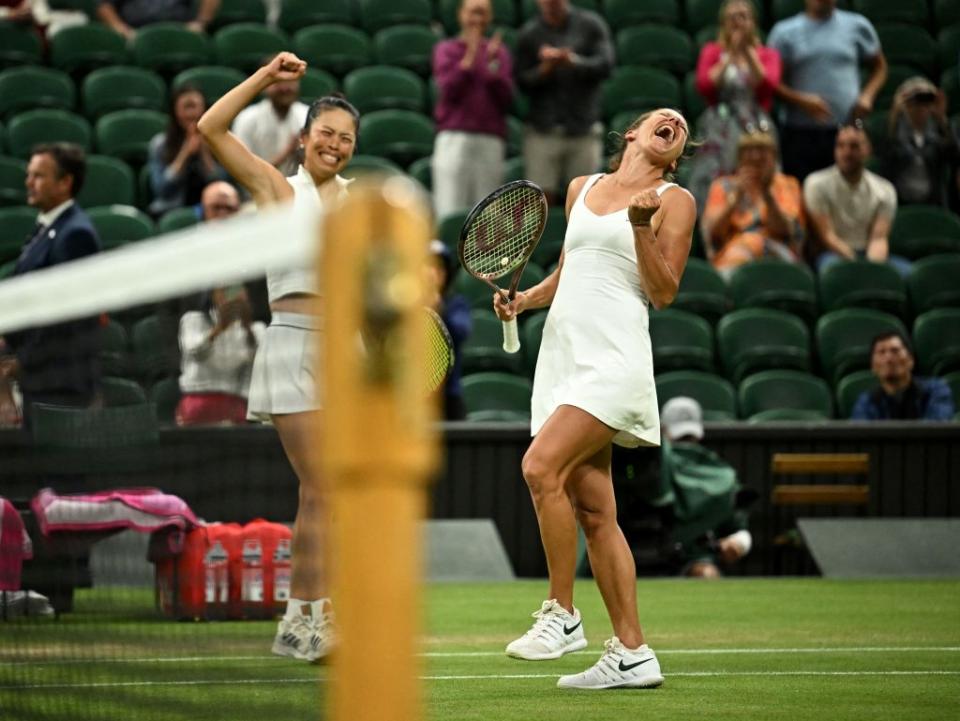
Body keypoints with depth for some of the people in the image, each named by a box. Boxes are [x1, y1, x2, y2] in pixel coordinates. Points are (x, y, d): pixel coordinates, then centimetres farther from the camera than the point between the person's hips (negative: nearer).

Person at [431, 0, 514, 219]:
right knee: (450, 208, -10)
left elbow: (506, 98, 5)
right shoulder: (445, 49, 10)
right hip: (454, 137, -2)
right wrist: (469, 57, -7)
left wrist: (492, 64, -5)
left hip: (491, 141, 2)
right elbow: (449, 90, -5)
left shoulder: (500, 53, 14)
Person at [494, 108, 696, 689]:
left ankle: (561, 614, -13)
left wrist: (640, 225, -16)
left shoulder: (674, 201, 3)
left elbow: (664, 293, -5)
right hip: (563, 353, 6)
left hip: (614, 354, -6)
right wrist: (523, 300, 12)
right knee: (593, 510, 3)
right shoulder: (582, 189, 19)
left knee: (542, 467, -23)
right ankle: (632, 653, 5)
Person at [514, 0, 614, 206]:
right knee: (542, 199, -7)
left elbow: (605, 65, -6)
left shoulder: (590, 25, 4)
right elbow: (522, 81, 3)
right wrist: (545, 68, -16)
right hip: (543, 131, 0)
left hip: (584, 129, 0)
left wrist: (574, 61, -22)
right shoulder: (529, 34, 5)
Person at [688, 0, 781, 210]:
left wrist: (748, 51, -6)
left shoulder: (768, 55, 14)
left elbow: (768, 85, -5)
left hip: (756, 128, 0)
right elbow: (704, 86, -3)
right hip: (720, 129, 0)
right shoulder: (712, 51, 14)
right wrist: (731, 55, -2)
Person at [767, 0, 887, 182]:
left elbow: (879, 67, 20)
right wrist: (801, 100, -15)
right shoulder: (785, 32, 5)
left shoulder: (857, 26, 9)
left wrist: (867, 95, 1)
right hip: (801, 132, -1)